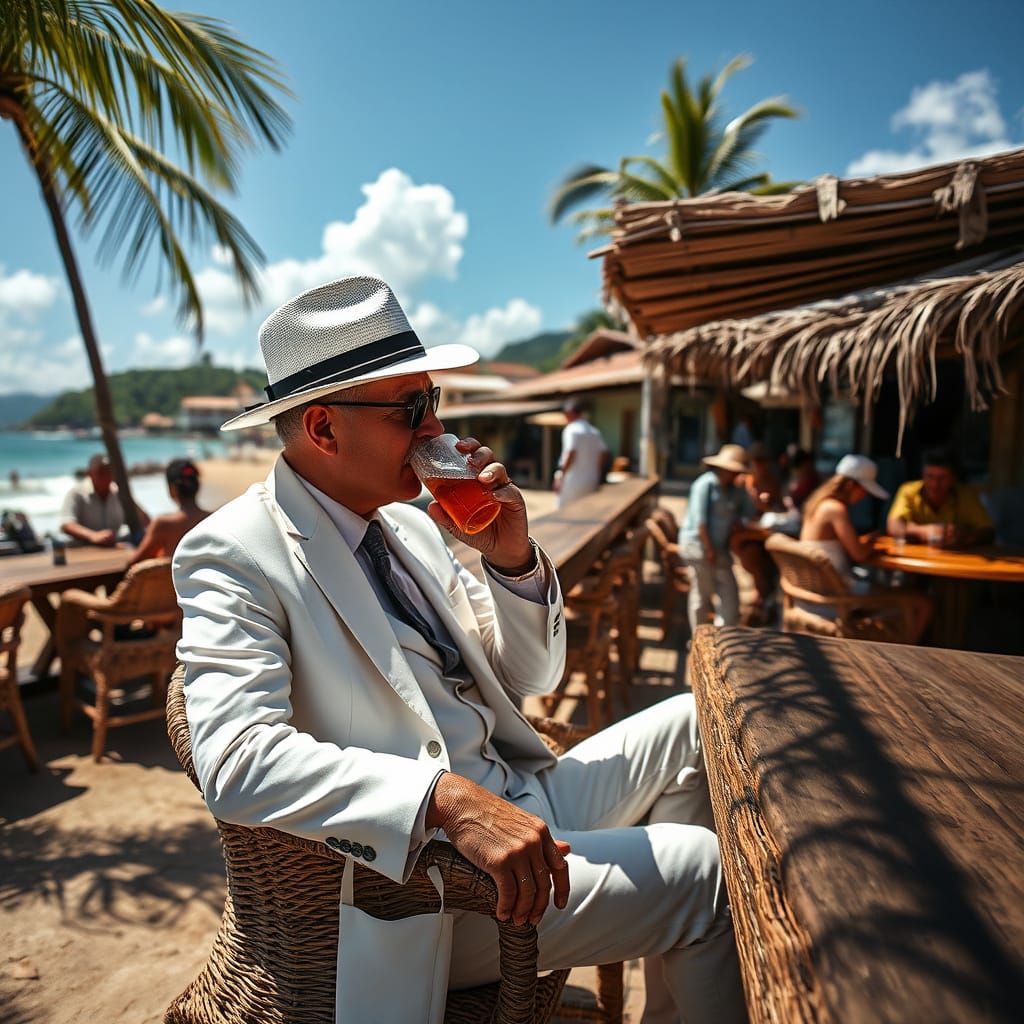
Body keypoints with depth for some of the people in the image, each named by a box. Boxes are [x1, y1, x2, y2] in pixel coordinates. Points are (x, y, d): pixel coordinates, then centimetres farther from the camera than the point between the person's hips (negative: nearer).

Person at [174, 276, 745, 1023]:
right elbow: (237, 760, -28)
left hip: (521, 799, 8)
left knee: (690, 724, 11)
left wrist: (513, 560, -9)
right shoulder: (232, 553, -14)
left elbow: (529, 678, 9)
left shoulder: (409, 523, 6)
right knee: (702, 873, -14)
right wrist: (449, 798, -35)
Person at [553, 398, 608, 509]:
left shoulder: (572, 429, -9)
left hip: (573, 481, -7)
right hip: (591, 482, 7)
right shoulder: (594, 431, 12)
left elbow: (571, 453, -18)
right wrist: (597, 473, 18)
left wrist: (561, 473, -15)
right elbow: (604, 453, 10)